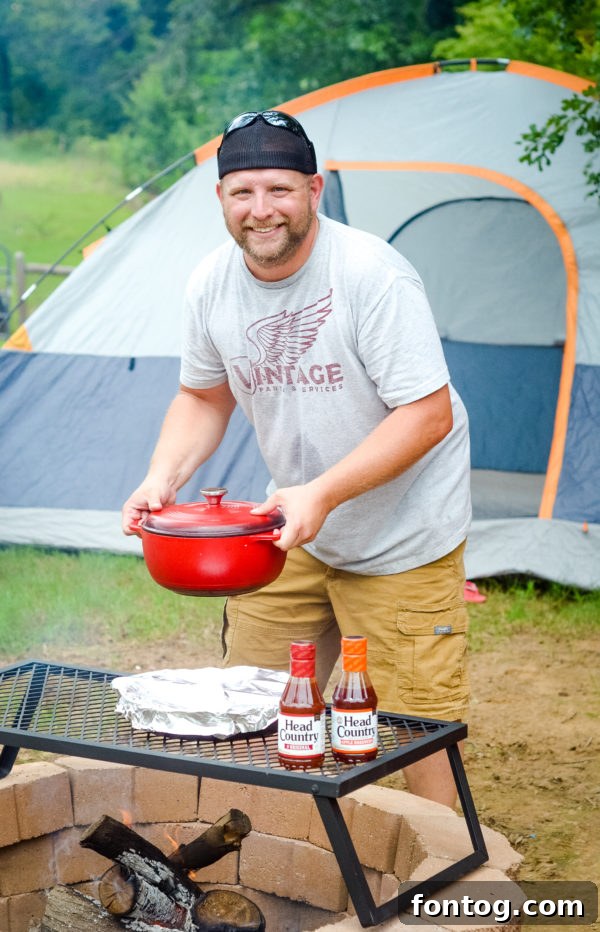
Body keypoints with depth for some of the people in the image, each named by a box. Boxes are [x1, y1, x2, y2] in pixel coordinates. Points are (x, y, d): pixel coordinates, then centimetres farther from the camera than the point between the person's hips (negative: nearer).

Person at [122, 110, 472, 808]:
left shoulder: (372, 275, -25)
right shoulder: (211, 284, -6)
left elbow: (428, 414, -25)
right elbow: (203, 397, 10)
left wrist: (323, 493, -33)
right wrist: (162, 478, -8)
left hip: (402, 541, -6)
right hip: (290, 535, 6)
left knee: (414, 726, -1)